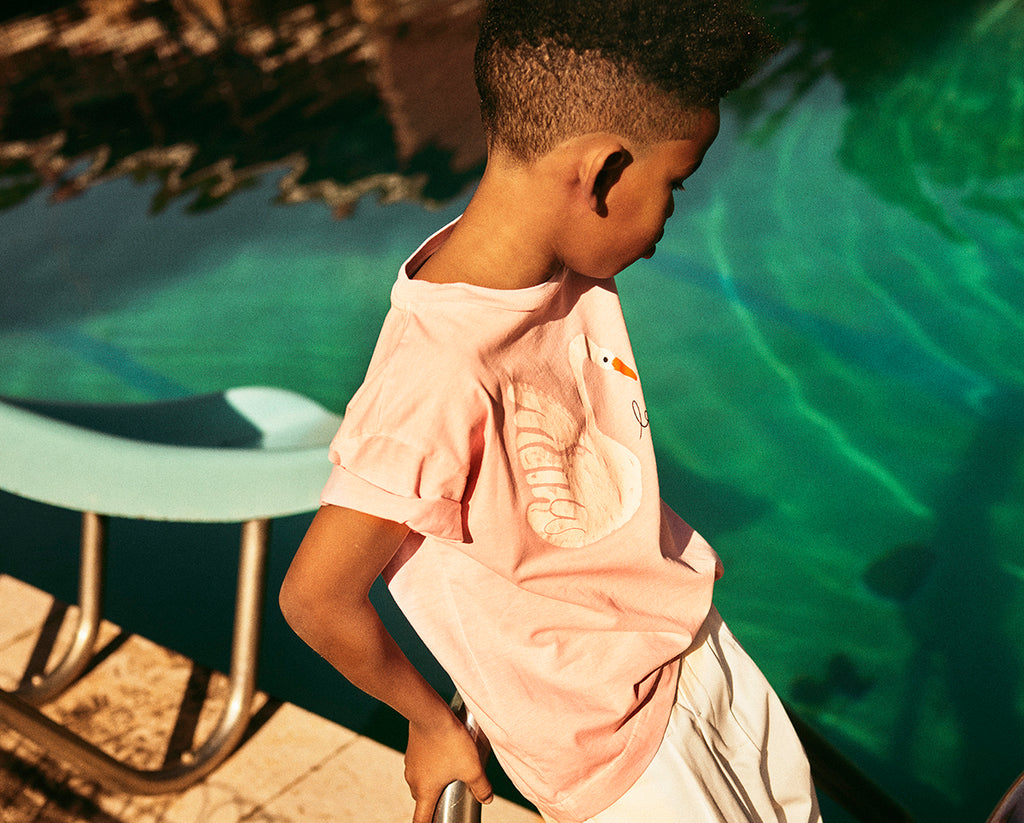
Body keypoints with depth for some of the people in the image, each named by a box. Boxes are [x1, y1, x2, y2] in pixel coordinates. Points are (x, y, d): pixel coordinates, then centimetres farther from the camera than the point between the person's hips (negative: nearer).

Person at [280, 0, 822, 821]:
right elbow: (318, 599, -25)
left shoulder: (570, 271, -12)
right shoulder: (440, 377, -36)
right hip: (613, 737, -7)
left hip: (685, 635, 7)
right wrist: (432, 723, -9)